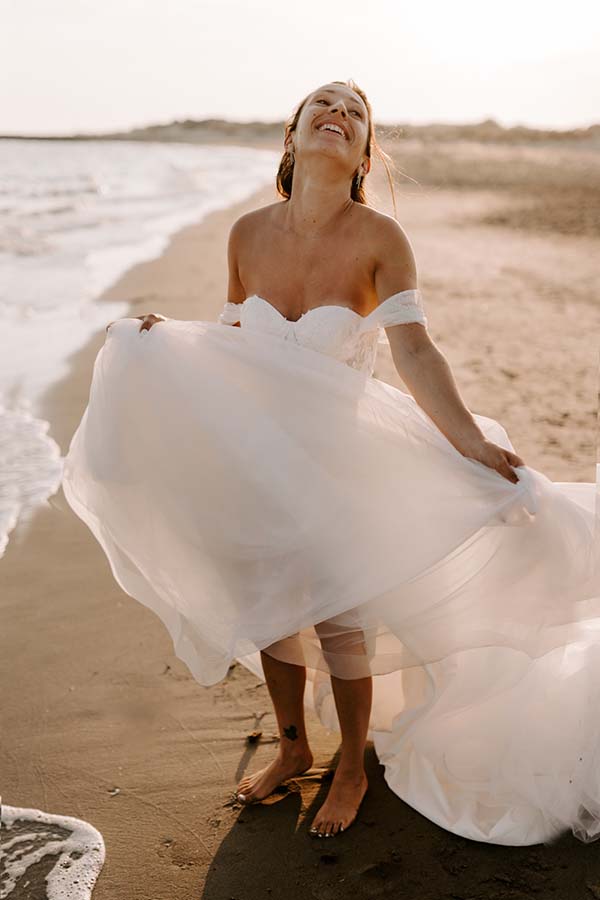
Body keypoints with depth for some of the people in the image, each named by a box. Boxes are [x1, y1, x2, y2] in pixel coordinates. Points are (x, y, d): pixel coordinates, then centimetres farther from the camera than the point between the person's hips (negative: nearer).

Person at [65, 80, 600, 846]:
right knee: (268, 604, 16)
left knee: (339, 616, 6)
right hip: (258, 451, 4)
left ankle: (353, 767, 34)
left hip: (340, 453, -4)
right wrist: (168, 341, -8)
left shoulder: (379, 239, -16)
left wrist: (471, 440, -35)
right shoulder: (248, 234, -5)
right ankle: (292, 747, 43)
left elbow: (415, 354, -23)